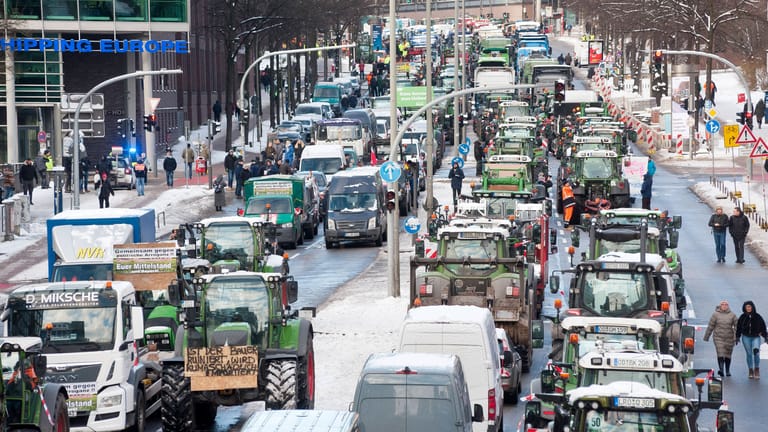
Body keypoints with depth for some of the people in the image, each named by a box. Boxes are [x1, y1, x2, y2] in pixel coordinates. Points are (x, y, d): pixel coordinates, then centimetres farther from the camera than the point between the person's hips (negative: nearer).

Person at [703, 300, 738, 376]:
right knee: (720, 353, -16)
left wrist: (736, 337, -9)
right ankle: (721, 369, -27)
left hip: (729, 338, 2)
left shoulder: (732, 315, 2)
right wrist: (706, 337, 5)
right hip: (718, 337, -2)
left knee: (728, 354, 8)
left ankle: (728, 371, 18)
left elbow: (736, 326, 1)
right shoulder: (715, 314, 0)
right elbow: (710, 326, 3)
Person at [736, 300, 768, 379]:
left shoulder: (757, 317, 0)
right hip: (746, 338, 2)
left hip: (756, 337, -2)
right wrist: (737, 337, 6)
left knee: (756, 351, -21)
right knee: (749, 354, 4)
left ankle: (757, 369, -8)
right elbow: (738, 328, 9)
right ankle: (751, 371, 13)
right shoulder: (742, 317, 3)